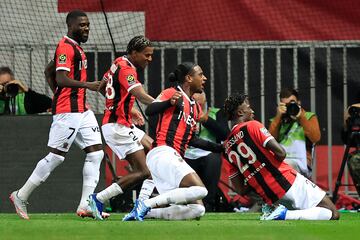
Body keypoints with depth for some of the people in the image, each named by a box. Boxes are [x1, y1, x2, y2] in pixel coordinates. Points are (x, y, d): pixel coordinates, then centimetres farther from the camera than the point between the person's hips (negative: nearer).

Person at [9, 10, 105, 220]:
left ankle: (86, 205, -2)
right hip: (67, 111, -10)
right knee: (56, 156, -6)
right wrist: (87, 85, -31)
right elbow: (61, 79, -23)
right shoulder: (66, 47, -12)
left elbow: (50, 71, 29)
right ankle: (21, 196, 6)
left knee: (96, 152, 0)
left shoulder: (76, 47, 19)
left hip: (81, 110, 10)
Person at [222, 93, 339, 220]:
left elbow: (241, 190, 9)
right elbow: (281, 153, -14)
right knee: (333, 214, -6)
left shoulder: (227, 148, 12)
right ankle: (284, 215, -20)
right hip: (288, 181, -7)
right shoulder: (251, 126, -6)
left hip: (268, 197, 7)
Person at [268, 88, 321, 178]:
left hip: (299, 164, -3)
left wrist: (301, 117, -6)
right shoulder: (277, 120, 22)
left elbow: (315, 138, -3)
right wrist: (278, 116, -1)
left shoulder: (309, 117, 16)